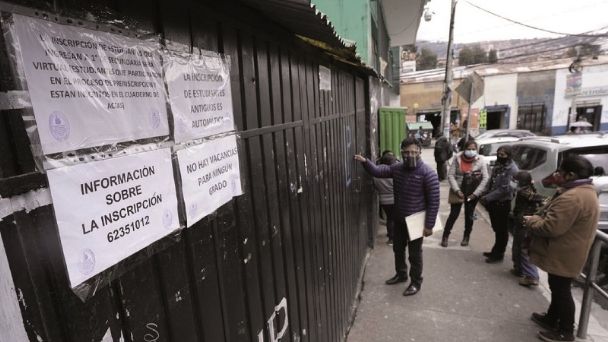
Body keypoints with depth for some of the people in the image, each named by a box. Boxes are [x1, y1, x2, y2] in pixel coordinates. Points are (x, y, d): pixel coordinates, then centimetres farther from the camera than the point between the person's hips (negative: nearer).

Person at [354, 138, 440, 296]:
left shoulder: (428, 173, -20)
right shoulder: (397, 168, -2)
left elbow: (434, 201, -18)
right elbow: (378, 171, 0)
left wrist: (429, 225, -18)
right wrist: (365, 162, -20)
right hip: (398, 219, 6)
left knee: (414, 254, 10)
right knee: (398, 249, 21)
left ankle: (416, 282, 30)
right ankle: (401, 274, 44)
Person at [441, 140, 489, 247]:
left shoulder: (480, 161, -9)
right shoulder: (457, 158, -9)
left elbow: (485, 178, -7)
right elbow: (451, 175, -9)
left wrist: (475, 193, -12)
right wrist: (457, 190, -16)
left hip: (472, 193, 1)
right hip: (458, 192, -1)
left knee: (469, 215, 14)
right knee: (453, 214, 2)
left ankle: (466, 237, 32)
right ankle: (445, 236, 15)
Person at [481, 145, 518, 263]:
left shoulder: (512, 169, -17)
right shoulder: (498, 165, 10)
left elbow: (504, 189, -21)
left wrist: (487, 198, -18)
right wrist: (486, 197, 7)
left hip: (502, 203, -8)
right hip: (493, 202, 8)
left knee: (501, 230, 5)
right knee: (496, 228, 19)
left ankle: (499, 254, 17)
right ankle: (496, 251, 32)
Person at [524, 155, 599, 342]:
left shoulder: (572, 197, -29)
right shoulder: (585, 191, 7)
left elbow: (550, 228, -30)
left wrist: (531, 221, -13)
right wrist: (538, 217, 6)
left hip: (563, 255, -10)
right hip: (566, 253, 10)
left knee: (561, 291, 5)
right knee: (558, 288, 22)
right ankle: (552, 318, 38)